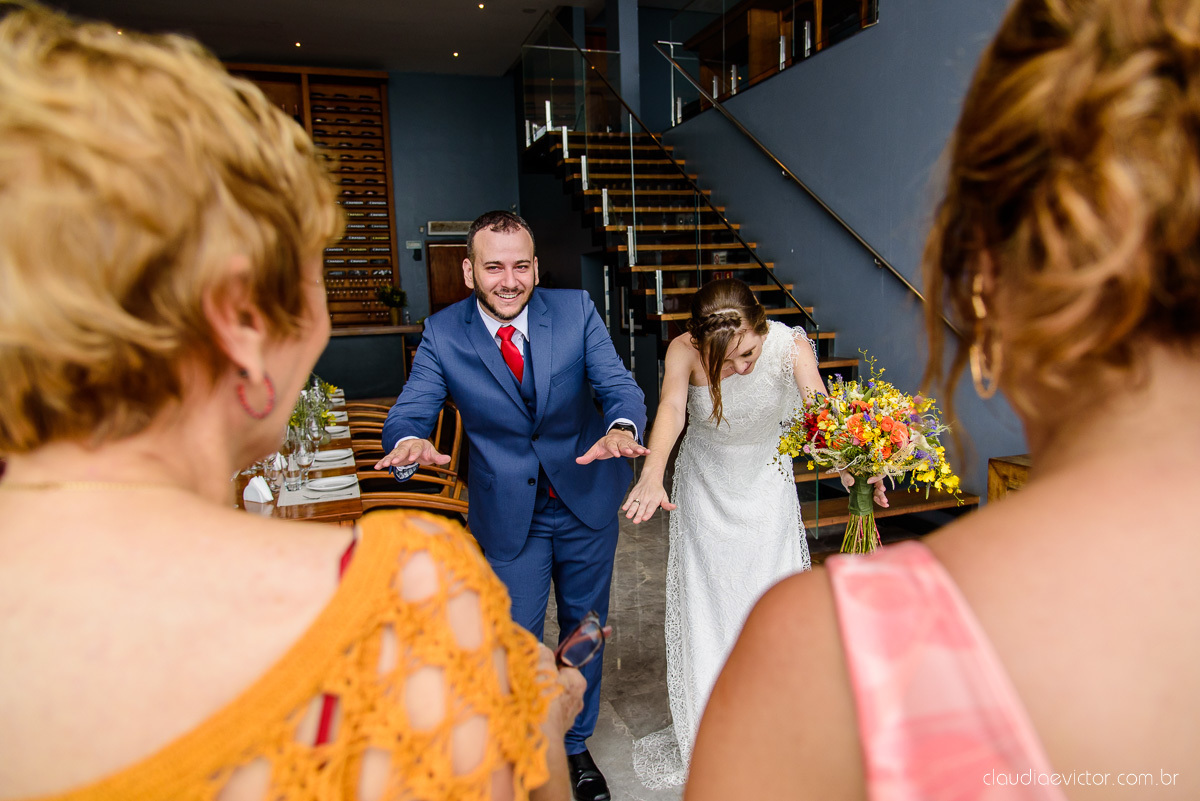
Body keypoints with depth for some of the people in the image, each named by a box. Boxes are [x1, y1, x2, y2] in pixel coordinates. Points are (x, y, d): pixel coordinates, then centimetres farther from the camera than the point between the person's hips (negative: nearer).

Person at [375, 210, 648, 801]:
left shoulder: (576, 311, -13)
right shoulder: (442, 333, -13)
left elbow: (619, 385, -18)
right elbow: (410, 410, -17)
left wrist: (621, 427, -42)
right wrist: (409, 442, -42)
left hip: (586, 497, 2)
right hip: (507, 513, -1)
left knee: (584, 627, 19)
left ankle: (576, 744, 47)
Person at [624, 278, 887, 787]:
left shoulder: (791, 346, -26)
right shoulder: (683, 351, -27)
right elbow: (670, 409, -43)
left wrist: (849, 467, -59)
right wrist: (652, 474, -62)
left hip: (766, 482, 1)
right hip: (705, 484, 0)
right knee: (705, 602, 6)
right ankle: (708, 739, 28)